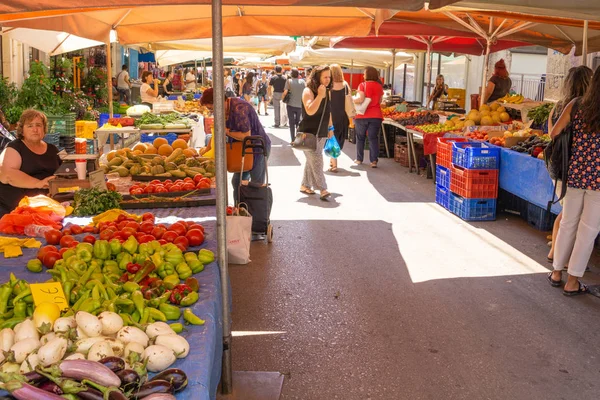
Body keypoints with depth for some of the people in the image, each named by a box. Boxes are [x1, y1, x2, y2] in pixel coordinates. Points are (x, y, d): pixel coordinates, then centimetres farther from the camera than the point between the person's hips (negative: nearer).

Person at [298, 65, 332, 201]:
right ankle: (322, 189, -10)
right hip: (309, 133, -7)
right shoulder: (308, 91, -14)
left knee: (312, 161, 13)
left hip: (322, 133, 7)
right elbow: (310, 111, -27)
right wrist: (320, 95, -28)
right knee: (316, 161, -10)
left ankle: (305, 185, 23)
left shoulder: (327, 92, 8)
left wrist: (330, 128, 19)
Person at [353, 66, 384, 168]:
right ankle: (374, 161, -3)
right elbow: (380, 101, 9)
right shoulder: (379, 86, 4)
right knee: (373, 138, 4)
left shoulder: (363, 85, -9)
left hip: (362, 115, -2)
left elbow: (360, 99, -19)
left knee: (360, 138, 13)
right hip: (376, 115, 3)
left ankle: (359, 159, 19)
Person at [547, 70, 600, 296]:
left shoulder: (575, 105, -2)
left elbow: (554, 133, 1)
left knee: (568, 224, 16)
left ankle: (557, 272, 26)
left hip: (575, 174, 4)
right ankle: (572, 282, 11)